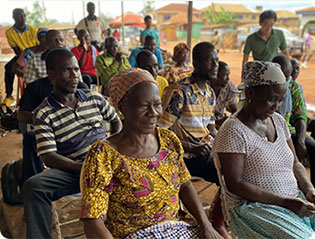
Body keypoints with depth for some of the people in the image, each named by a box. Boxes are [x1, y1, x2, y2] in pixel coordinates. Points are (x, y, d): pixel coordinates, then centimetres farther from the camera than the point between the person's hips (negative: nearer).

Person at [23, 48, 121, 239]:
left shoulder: (94, 98, 10)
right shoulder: (44, 114, -1)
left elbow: (115, 120, 27)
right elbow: (49, 157, -10)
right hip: (72, 170, -2)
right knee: (33, 185, -29)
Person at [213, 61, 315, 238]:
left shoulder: (278, 120, 9)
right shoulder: (233, 131, -15)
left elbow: (295, 164, 16)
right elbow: (234, 184, -17)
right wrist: (284, 202, -18)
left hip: (294, 201, 7)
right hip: (253, 207, -7)